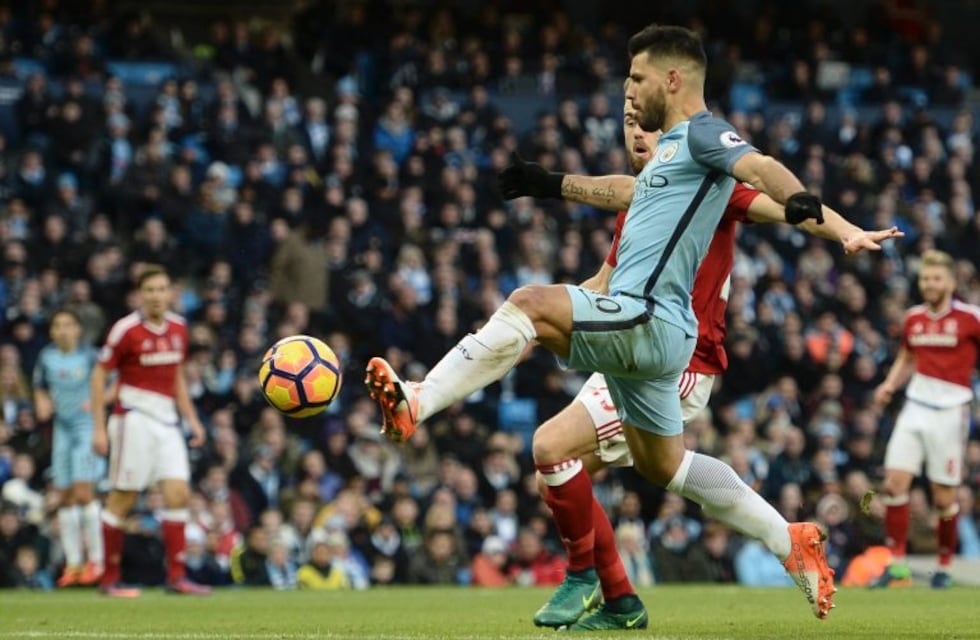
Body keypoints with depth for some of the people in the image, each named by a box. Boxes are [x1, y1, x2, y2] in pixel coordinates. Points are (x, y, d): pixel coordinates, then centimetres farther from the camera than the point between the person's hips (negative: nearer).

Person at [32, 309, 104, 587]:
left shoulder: (89, 356, -8)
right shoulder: (46, 358, 5)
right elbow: (40, 388, 19)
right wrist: (42, 404, -2)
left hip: (87, 427, -5)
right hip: (62, 429, 5)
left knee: (83, 493, -13)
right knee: (65, 498, 4)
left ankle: (95, 559, -5)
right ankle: (73, 563, 11)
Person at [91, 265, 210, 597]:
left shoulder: (178, 328, 8)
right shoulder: (126, 330, -10)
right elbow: (99, 374, -7)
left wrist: (191, 418, 14)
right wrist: (99, 427, -11)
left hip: (167, 420, 6)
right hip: (134, 418, -6)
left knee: (178, 494, -2)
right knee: (122, 498, -2)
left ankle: (176, 576, 1)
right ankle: (110, 579, 4)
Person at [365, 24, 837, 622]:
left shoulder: (703, 134, -6)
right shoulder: (672, 147, 22)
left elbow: (759, 166, -26)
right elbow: (629, 191, 43)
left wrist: (798, 199, -48)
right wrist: (559, 186, 53)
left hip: (648, 321, -11)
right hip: (643, 329, 11)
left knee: (530, 305, -26)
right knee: (664, 465, 19)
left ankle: (414, 404, -30)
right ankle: (791, 541, 26)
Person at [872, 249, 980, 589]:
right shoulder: (913, 318, 9)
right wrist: (890, 385, 8)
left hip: (950, 412, -4)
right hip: (915, 409, 4)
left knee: (944, 497, 0)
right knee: (894, 483, -8)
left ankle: (944, 567, 18)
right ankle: (897, 563, -2)